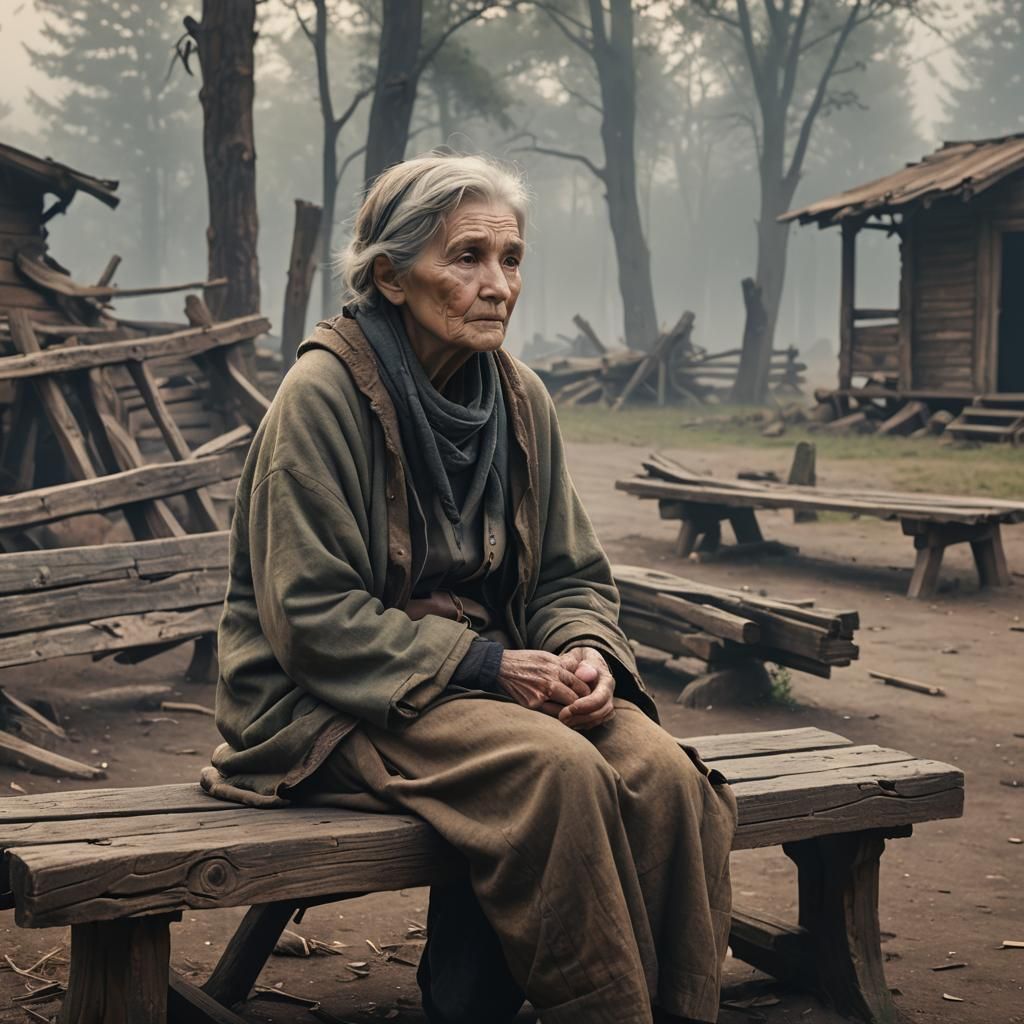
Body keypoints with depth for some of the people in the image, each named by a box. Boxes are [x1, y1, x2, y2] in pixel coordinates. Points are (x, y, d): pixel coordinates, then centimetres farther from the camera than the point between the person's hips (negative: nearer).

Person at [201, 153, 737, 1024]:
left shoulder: (520, 397, 7)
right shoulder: (324, 395, -11)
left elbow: (572, 577, 15)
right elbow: (312, 617, -15)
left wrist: (586, 652, -9)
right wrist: (484, 664, -19)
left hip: (492, 673, 6)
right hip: (334, 702, -6)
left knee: (663, 772, -22)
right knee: (558, 767, -32)